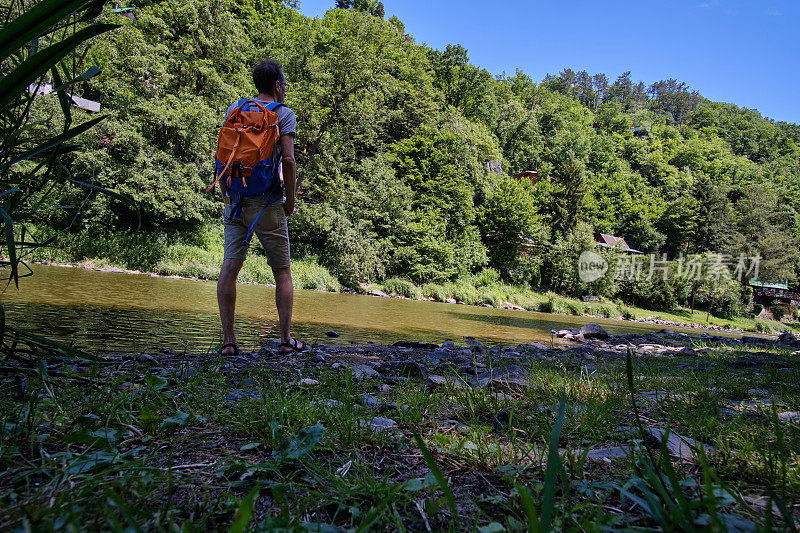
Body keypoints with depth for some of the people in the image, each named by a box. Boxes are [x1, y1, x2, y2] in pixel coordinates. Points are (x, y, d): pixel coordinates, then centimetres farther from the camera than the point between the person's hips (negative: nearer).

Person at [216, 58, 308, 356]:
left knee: (230, 267, 2)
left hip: (235, 200, 4)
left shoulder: (235, 110, 12)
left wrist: (226, 194, 15)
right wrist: (290, 200, -3)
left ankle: (228, 340, 2)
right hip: (267, 203, -4)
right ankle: (286, 340, 10)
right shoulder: (283, 114, -1)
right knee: (282, 272, 5)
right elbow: (288, 160, -12)